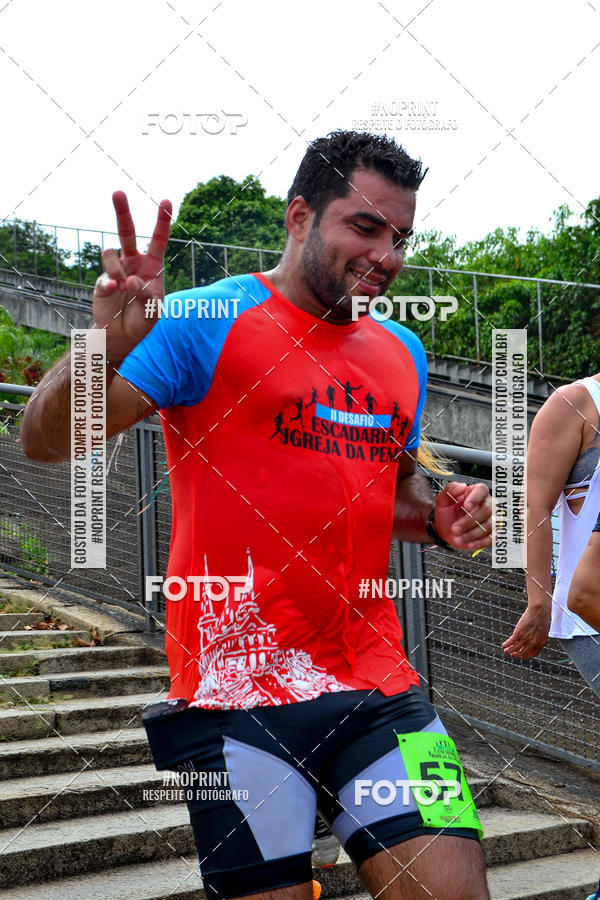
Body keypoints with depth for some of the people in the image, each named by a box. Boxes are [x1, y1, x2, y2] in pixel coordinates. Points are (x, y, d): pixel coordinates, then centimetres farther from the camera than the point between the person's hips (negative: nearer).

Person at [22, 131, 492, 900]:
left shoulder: (402, 352, 14)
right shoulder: (208, 323, -6)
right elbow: (47, 440, -11)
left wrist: (437, 519, 6)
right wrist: (106, 346, -32)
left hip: (380, 692, 5)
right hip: (239, 694, -5)